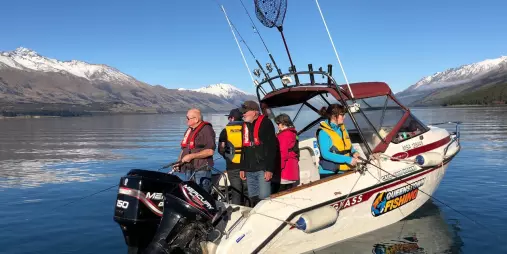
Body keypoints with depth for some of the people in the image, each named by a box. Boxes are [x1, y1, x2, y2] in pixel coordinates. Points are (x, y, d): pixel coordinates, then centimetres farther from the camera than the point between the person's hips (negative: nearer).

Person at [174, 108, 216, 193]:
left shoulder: (206, 129, -10)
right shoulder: (189, 130, 17)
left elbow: (210, 151, -19)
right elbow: (184, 148, 25)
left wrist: (191, 156, -19)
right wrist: (178, 163, 11)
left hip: (202, 170, -9)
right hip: (189, 169, 9)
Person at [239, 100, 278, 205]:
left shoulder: (265, 123, -5)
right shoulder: (245, 126, 18)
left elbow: (272, 147, -12)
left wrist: (269, 169, -17)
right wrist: (242, 168, 17)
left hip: (262, 169, -7)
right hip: (249, 170, 7)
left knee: (264, 198, -11)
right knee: (253, 198, 10)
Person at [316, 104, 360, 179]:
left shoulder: (342, 128, 9)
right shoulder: (323, 132, -13)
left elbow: (348, 145, 20)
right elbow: (326, 154, -22)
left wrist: (354, 152, -3)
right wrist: (347, 159, -24)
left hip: (344, 171, 7)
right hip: (329, 173, -7)